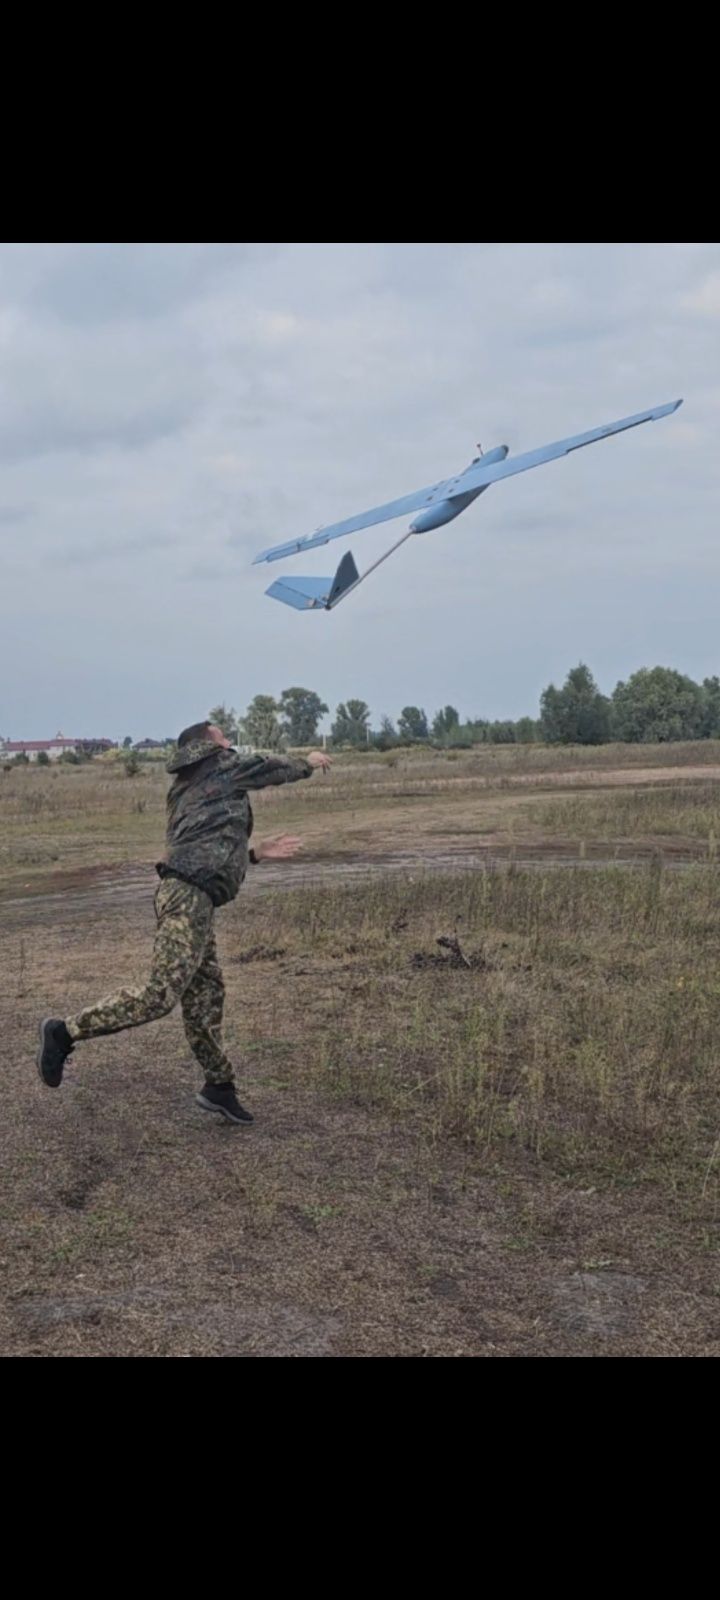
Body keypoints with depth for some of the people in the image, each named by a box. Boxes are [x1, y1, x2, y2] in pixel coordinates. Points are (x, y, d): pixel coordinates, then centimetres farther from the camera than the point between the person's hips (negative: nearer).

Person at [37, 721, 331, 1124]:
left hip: (186, 894, 10)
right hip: (190, 896, -10)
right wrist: (308, 764, 37)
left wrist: (256, 853, 31)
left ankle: (220, 1086, 17)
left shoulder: (187, 790, 26)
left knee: (207, 993, 12)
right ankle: (67, 1031, -11)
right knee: (160, 995, -13)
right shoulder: (222, 767, 4)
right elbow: (272, 768, 18)